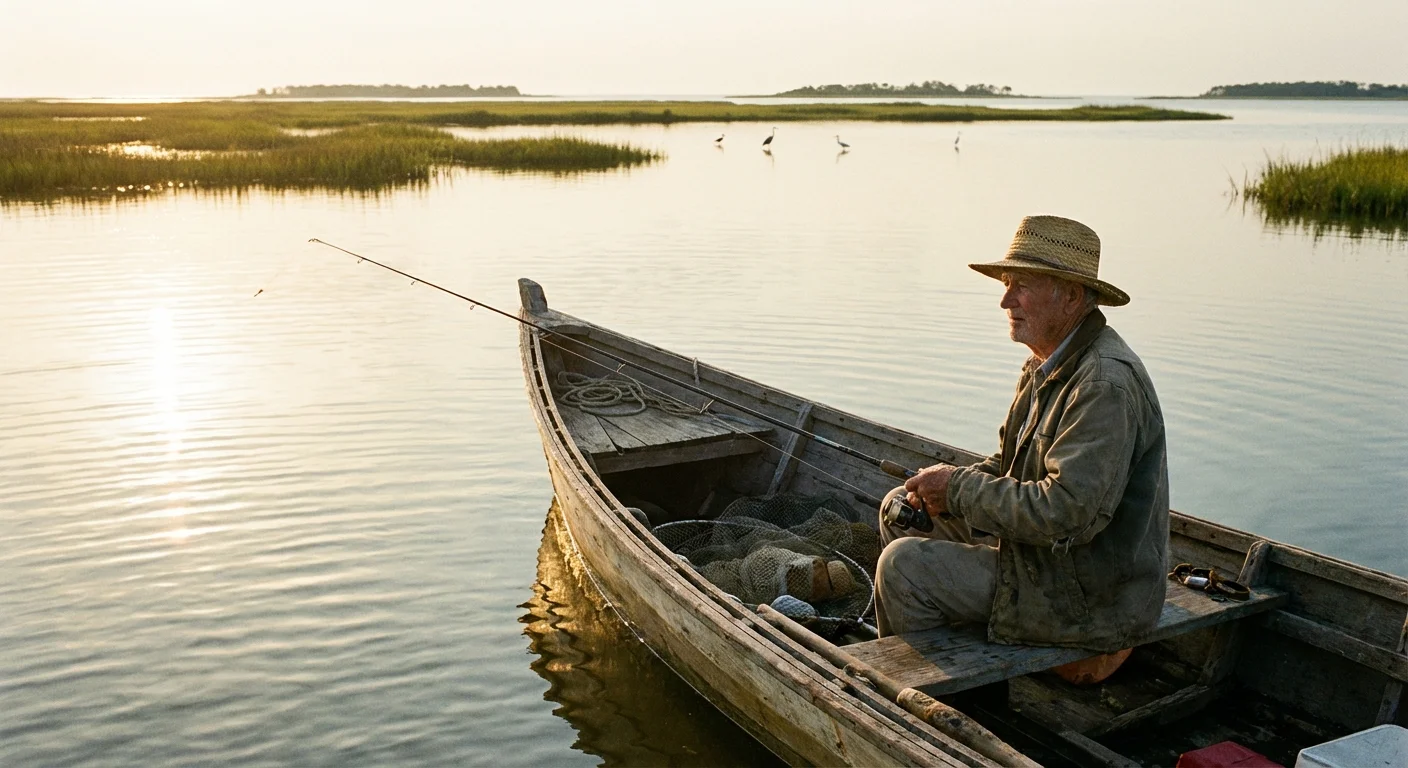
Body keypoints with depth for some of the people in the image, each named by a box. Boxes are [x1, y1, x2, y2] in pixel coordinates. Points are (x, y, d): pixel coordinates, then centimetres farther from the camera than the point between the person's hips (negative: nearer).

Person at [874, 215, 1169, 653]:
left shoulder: (1106, 383, -26)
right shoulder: (1045, 366, 6)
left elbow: (1067, 514, -31)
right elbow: (1010, 463, 15)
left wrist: (960, 489, -20)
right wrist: (947, 487, -6)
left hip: (1089, 596, -10)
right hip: (1044, 553, 10)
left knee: (904, 565, -16)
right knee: (900, 510, 13)